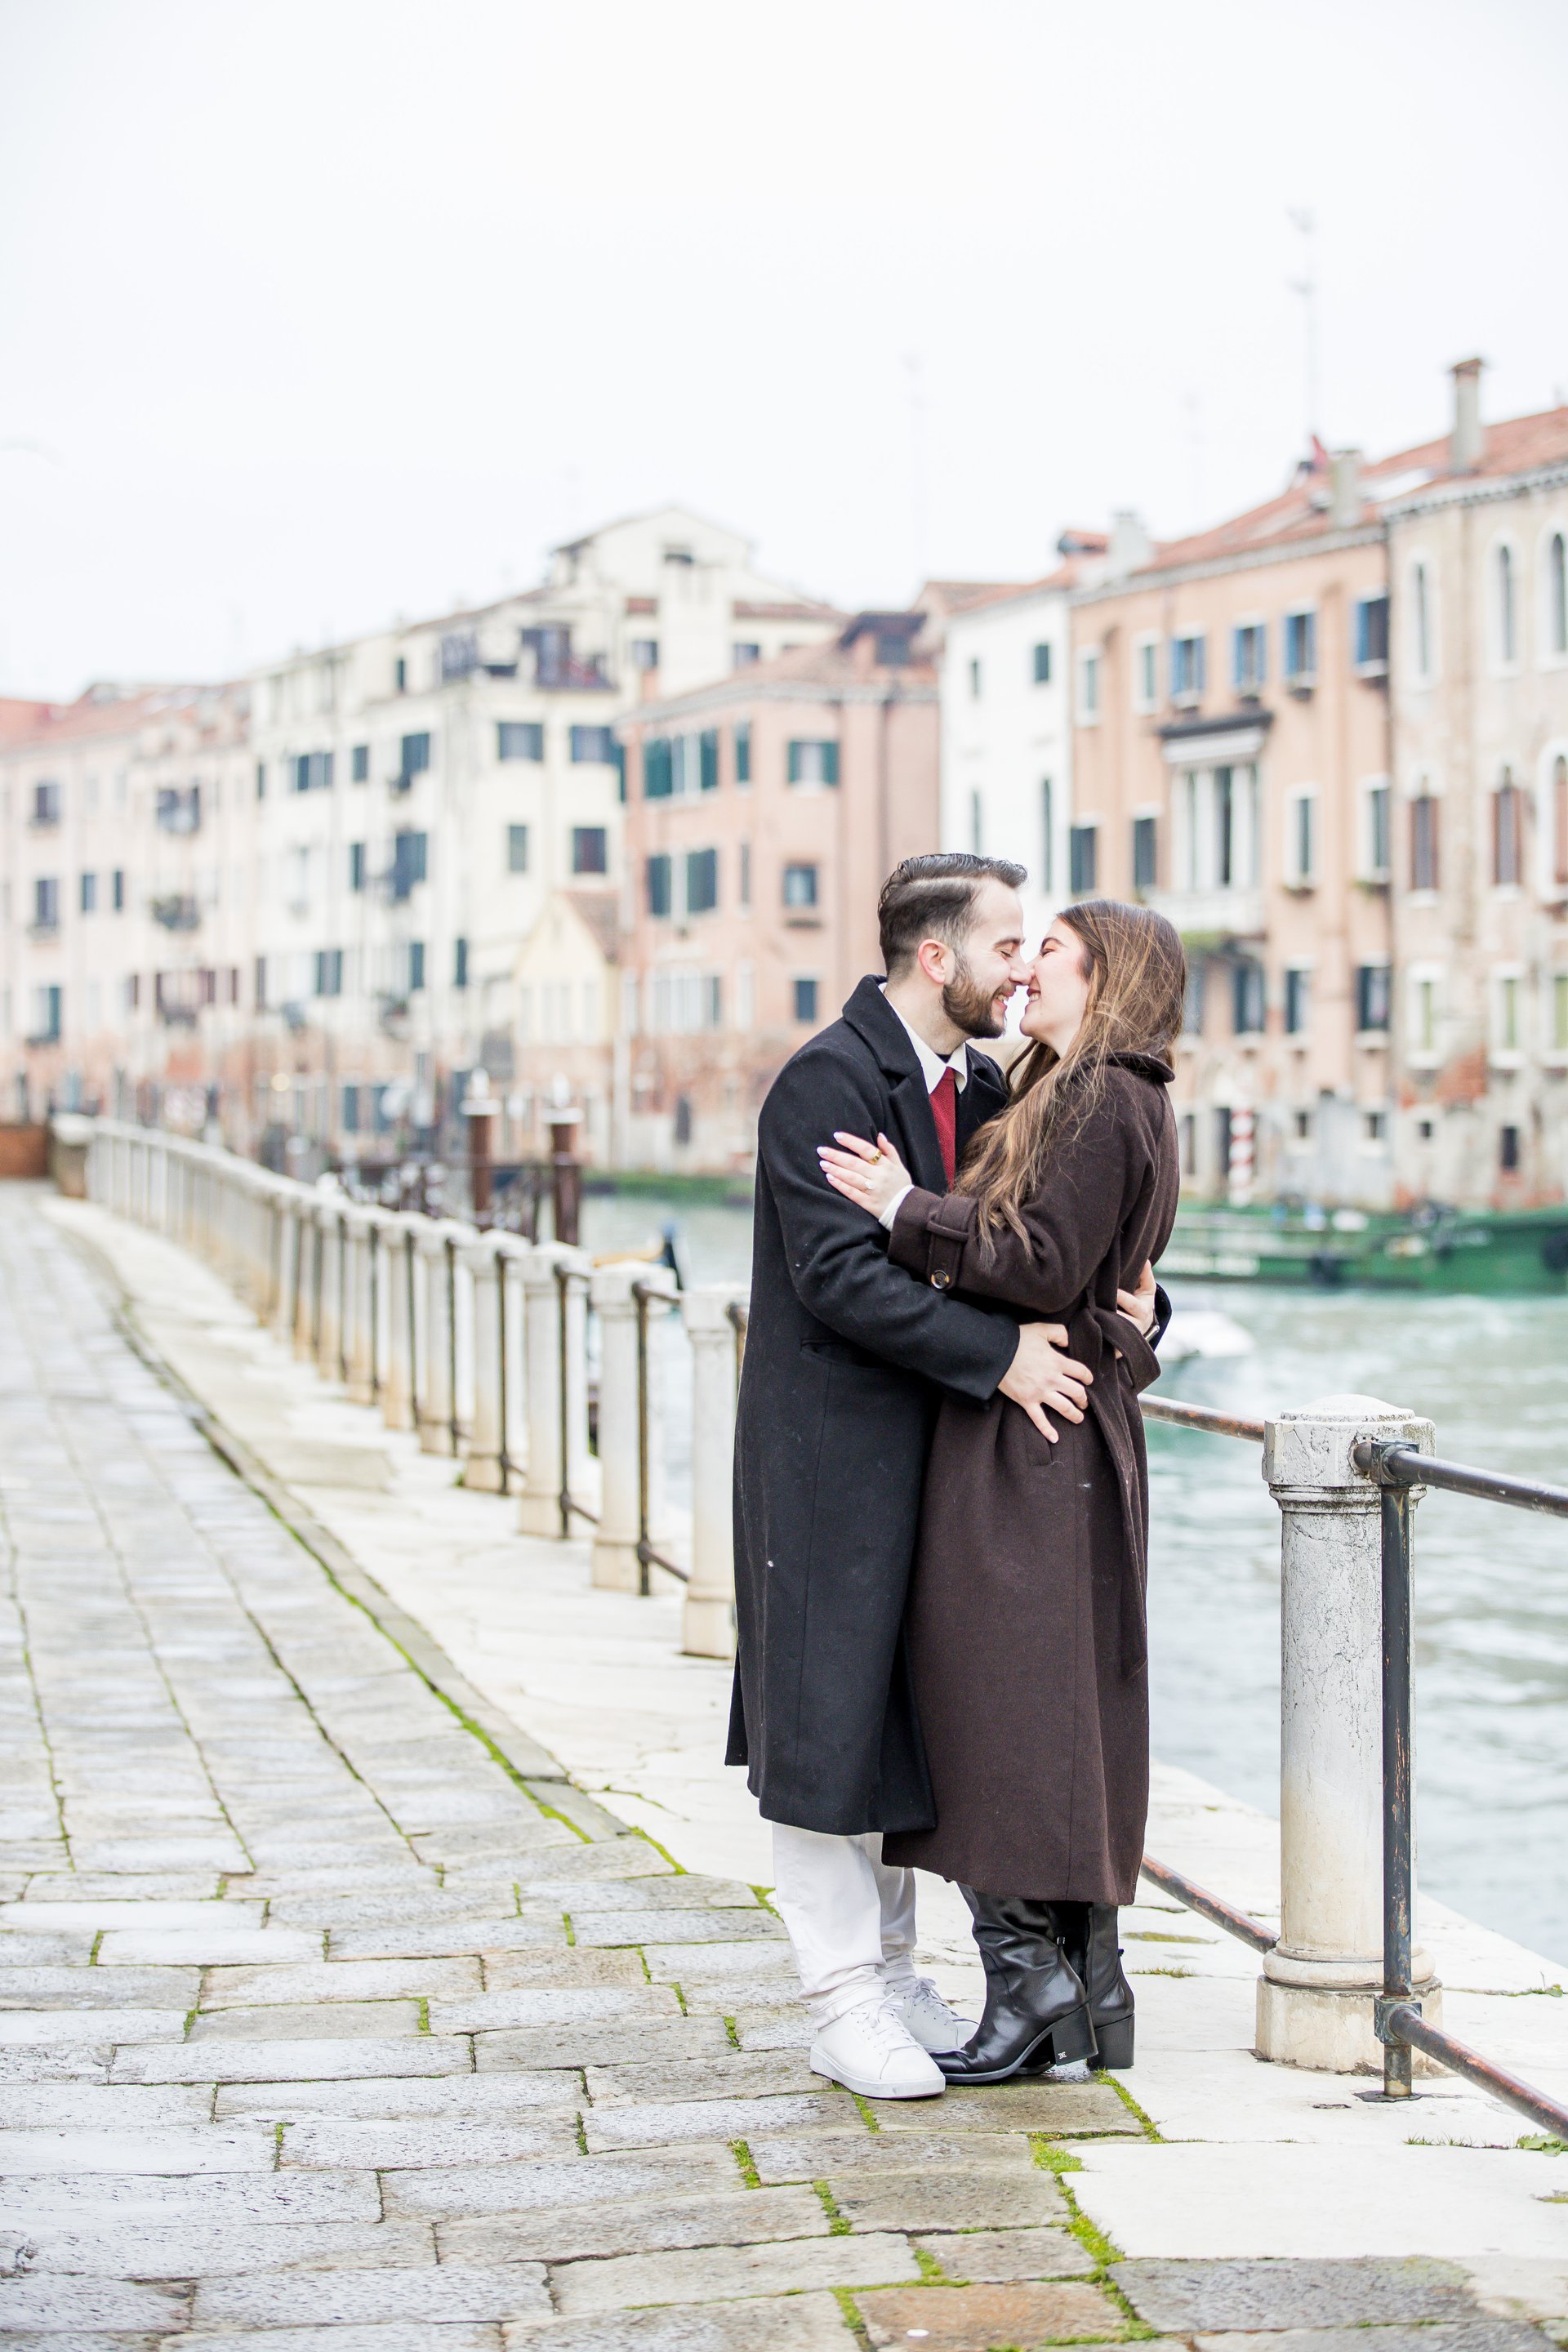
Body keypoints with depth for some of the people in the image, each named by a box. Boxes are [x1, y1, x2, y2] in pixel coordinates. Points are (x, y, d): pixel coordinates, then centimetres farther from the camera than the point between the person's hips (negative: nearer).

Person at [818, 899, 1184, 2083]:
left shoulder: (1100, 1100, -13)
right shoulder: (1086, 1097, 18)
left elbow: (1044, 1268, -20)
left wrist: (908, 1210, -14)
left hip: (1032, 1445, -10)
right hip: (1070, 1438, 10)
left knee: (1007, 1703, -7)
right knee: (1069, 1715, 11)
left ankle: (1031, 1972, -4)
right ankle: (1090, 1983, 16)